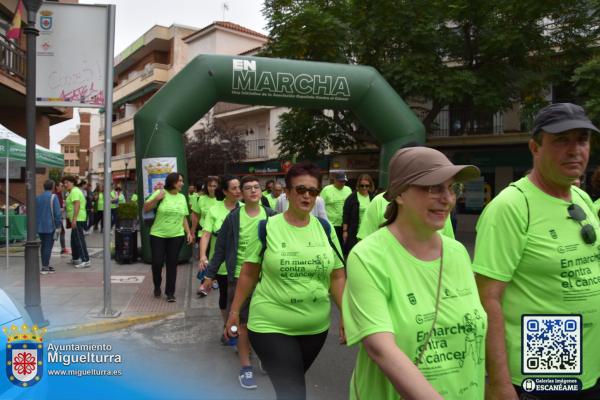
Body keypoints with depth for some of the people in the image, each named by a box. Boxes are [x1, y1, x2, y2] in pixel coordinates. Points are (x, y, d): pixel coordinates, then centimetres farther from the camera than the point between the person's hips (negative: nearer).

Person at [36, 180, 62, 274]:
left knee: (44, 245, 15)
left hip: (39, 226, 6)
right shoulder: (53, 197, -10)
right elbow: (57, 212, -14)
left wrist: (37, 223, 22)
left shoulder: (38, 198, 10)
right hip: (49, 226, -6)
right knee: (48, 246, -2)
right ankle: (45, 267, -2)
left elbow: (34, 212, 14)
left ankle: (45, 265, 21)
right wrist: (58, 225, -6)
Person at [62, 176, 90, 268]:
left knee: (79, 239, -12)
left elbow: (77, 205, -23)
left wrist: (74, 219, -27)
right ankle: (75, 259, 29)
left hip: (77, 219, -11)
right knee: (74, 239, 19)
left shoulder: (74, 191, -13)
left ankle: (86, 260, -13)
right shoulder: (75, 191, 20)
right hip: (77, 219, 11)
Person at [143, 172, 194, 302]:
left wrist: (189, 232, 7)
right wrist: (156, 198, -19)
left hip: (177, 236, 3)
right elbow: (146, 209, -6)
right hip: (158, 235, -3)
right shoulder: (160, 193, -5)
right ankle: (157, 287, 27)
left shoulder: (182, 197, 8)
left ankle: (170, 293, 14)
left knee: (172, 264, 4)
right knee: (157, 262, -1)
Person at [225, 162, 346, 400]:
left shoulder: (326, 230, 0)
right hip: (271, 326, -3)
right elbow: (248, 275, 0)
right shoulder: (266, 228, -8)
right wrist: (234, 312, 3)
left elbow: (337, 278, 6)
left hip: (316, 327, 4)